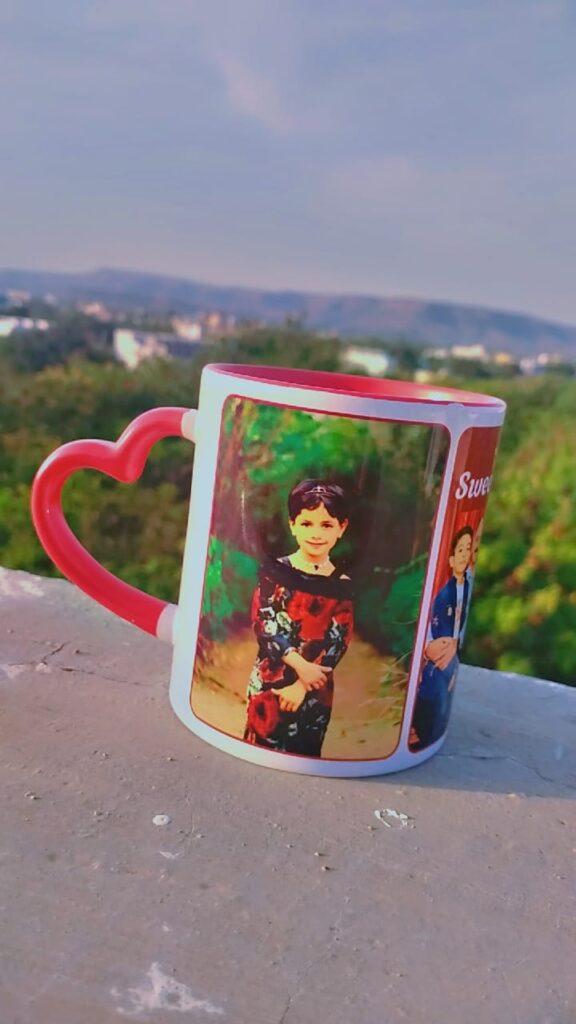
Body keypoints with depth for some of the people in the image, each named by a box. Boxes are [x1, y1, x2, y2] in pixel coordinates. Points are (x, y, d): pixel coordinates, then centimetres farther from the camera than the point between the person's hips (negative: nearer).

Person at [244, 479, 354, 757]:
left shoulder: (342, 586, -1)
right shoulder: (275, 570, -4)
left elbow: (338, 643, -4)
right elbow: (263, 623, -10)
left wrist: (303, 684, -11)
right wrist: (300, 665, -18)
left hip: (316, 688, 1)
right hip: (269, 679, -1)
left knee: (304, 751, 12)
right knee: (261, 748, 4)